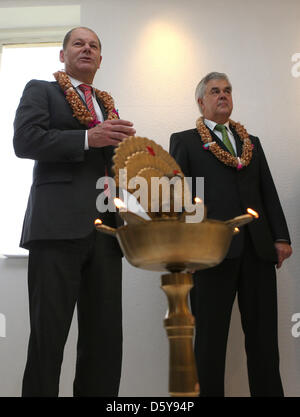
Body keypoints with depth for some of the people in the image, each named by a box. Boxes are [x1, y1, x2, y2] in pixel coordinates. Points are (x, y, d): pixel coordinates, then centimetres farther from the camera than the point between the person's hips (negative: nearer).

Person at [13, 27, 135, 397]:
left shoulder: (107, 105, 26)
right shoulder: (40, 90, 10)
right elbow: (25, 141, -6)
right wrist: (88, 138, -13)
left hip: (106, 228, 6)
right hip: (59, 225, -5)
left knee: (106, 333, 3)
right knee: (49, 331, -5)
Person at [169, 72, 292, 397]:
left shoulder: (252, 142, 21)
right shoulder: (184, 141, 10)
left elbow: (269, 193, 15)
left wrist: (281, 237, 4)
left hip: (258, 248, 4)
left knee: (264, 338, 5)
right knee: (210, 337, 3)